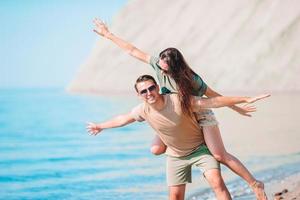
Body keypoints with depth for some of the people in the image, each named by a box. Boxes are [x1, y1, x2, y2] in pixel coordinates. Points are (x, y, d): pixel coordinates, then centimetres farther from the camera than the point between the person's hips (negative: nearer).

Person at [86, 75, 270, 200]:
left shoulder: (179, 100, -29)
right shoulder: (143, 110, -16)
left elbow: (214, 102, -28)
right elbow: (123, 119, 6)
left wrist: (245, 99, -30)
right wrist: (101, 126, 21)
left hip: (200, 148, -4)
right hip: (176, 156, 4)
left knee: (217, 182, -21)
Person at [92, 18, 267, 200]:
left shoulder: (191, 80, -28)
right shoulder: (159, 64, -18)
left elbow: (213, 95, -14)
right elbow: (133, 50, -13)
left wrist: (236, 108, -6)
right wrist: (108, 34, -10)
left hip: (201, 116, -5)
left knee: (220, 155, -17)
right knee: (156, 149, -12)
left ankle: (256, 185, -9)